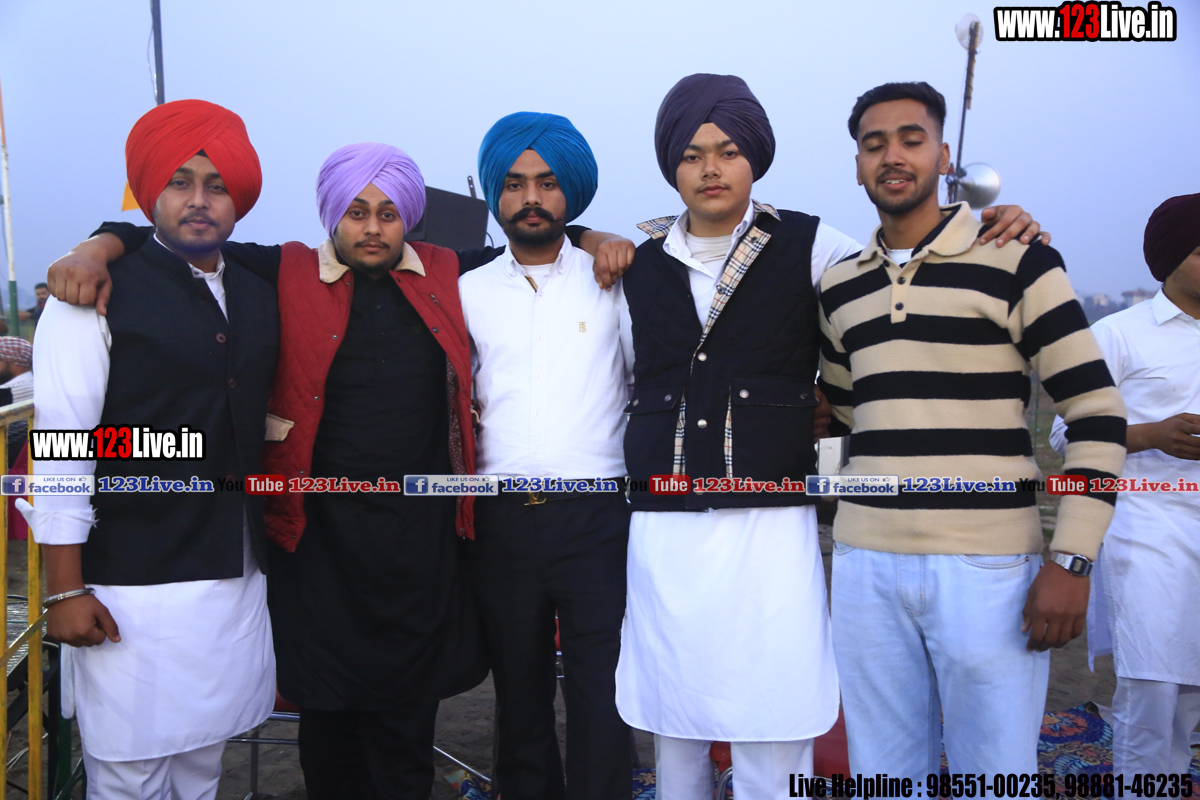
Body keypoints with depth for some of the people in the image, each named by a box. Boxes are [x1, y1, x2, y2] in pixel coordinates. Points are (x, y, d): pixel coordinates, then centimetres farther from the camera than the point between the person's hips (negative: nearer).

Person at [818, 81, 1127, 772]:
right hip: (867, 562, 4)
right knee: (883, 774, 13)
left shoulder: (1015, 260, -2)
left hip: (988, 566, -4)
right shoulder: (840, 287, 12)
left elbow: (1098, 414, -4)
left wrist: (1072, 561, -11)